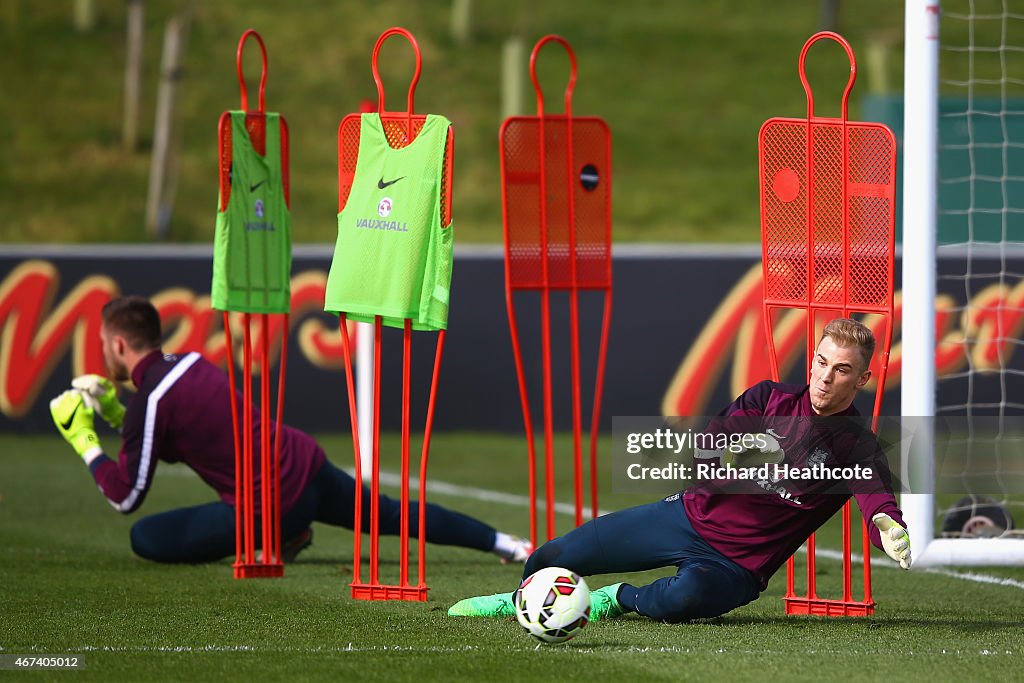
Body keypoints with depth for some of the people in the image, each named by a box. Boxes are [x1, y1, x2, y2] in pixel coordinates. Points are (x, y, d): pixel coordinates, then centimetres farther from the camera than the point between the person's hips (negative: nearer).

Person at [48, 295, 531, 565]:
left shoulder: (151, 400, -13)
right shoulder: (189, 362, 12)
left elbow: (126, 497, -8)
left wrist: (84, 442, 3)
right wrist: (114, 412, 22)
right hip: (306, 464, 8)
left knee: (144, 539, -1)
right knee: (392, 515, 32)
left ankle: (282, 541, 1)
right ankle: (508, 544, 31)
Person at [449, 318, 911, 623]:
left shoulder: (857, 448, -9)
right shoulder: (770, 398, 2)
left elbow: (878, 500, -27)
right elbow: (702, 453, -4)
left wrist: (891, 531, -52)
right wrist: (730, 452, -29)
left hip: (735, 567, -4)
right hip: (689, 517, 4)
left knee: (685, 597, -40)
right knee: (552, 559, -2)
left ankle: (620, 600, -6)